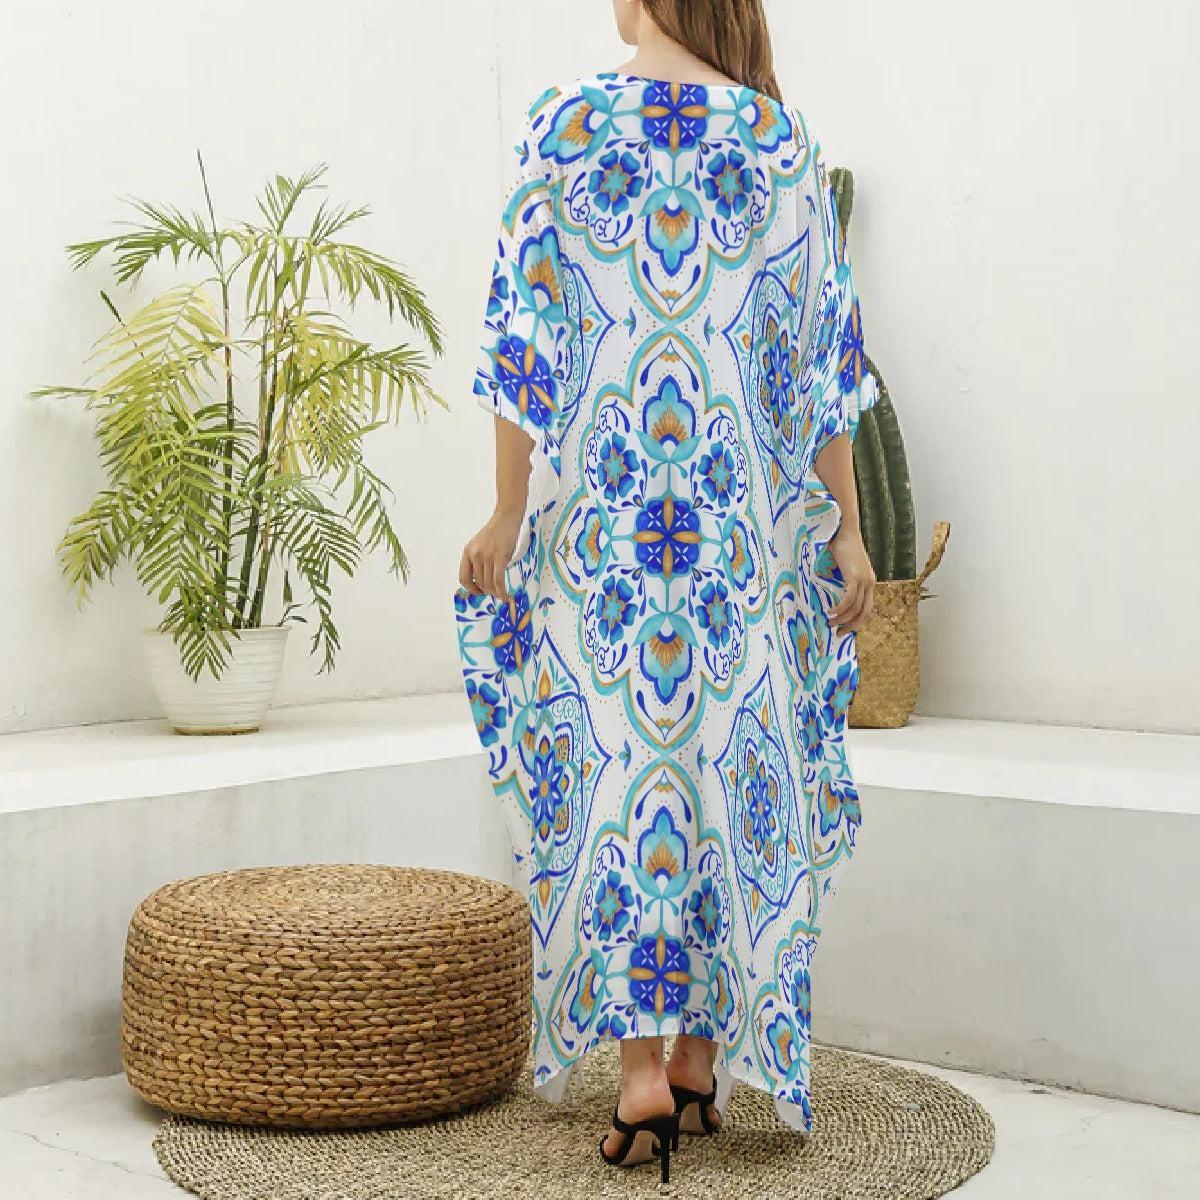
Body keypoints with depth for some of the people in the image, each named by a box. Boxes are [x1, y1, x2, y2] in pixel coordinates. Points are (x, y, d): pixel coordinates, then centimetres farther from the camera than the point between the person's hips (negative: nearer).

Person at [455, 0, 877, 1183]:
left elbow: (526, 331, -3)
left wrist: (506, 518, 2)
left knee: (609, 758, 3)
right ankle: (705, 1053, 17)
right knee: (731, 756, 9)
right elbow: (825, 353, 4)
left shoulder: (564, 124, -1)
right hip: (744, 516, 2)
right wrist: (847, 532, 8)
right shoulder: (784, 140, 4)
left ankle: (641, 1062, -3)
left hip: (597, 505, -2)